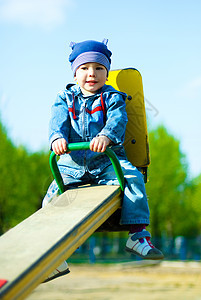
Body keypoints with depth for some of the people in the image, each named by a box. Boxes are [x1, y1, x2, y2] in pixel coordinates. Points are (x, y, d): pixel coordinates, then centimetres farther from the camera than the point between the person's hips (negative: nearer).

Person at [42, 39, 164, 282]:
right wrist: (57, 138, -33)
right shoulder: (65, 98, 11)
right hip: (71, 164, 2)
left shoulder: (112, 98, 5)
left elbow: (117, 120, -15)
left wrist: (106, 136, -40)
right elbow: (58, 121, -7)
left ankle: (137, 234, -24)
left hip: (106, 161, -2)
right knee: (53, 197, -14)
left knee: (132, 177, -29)